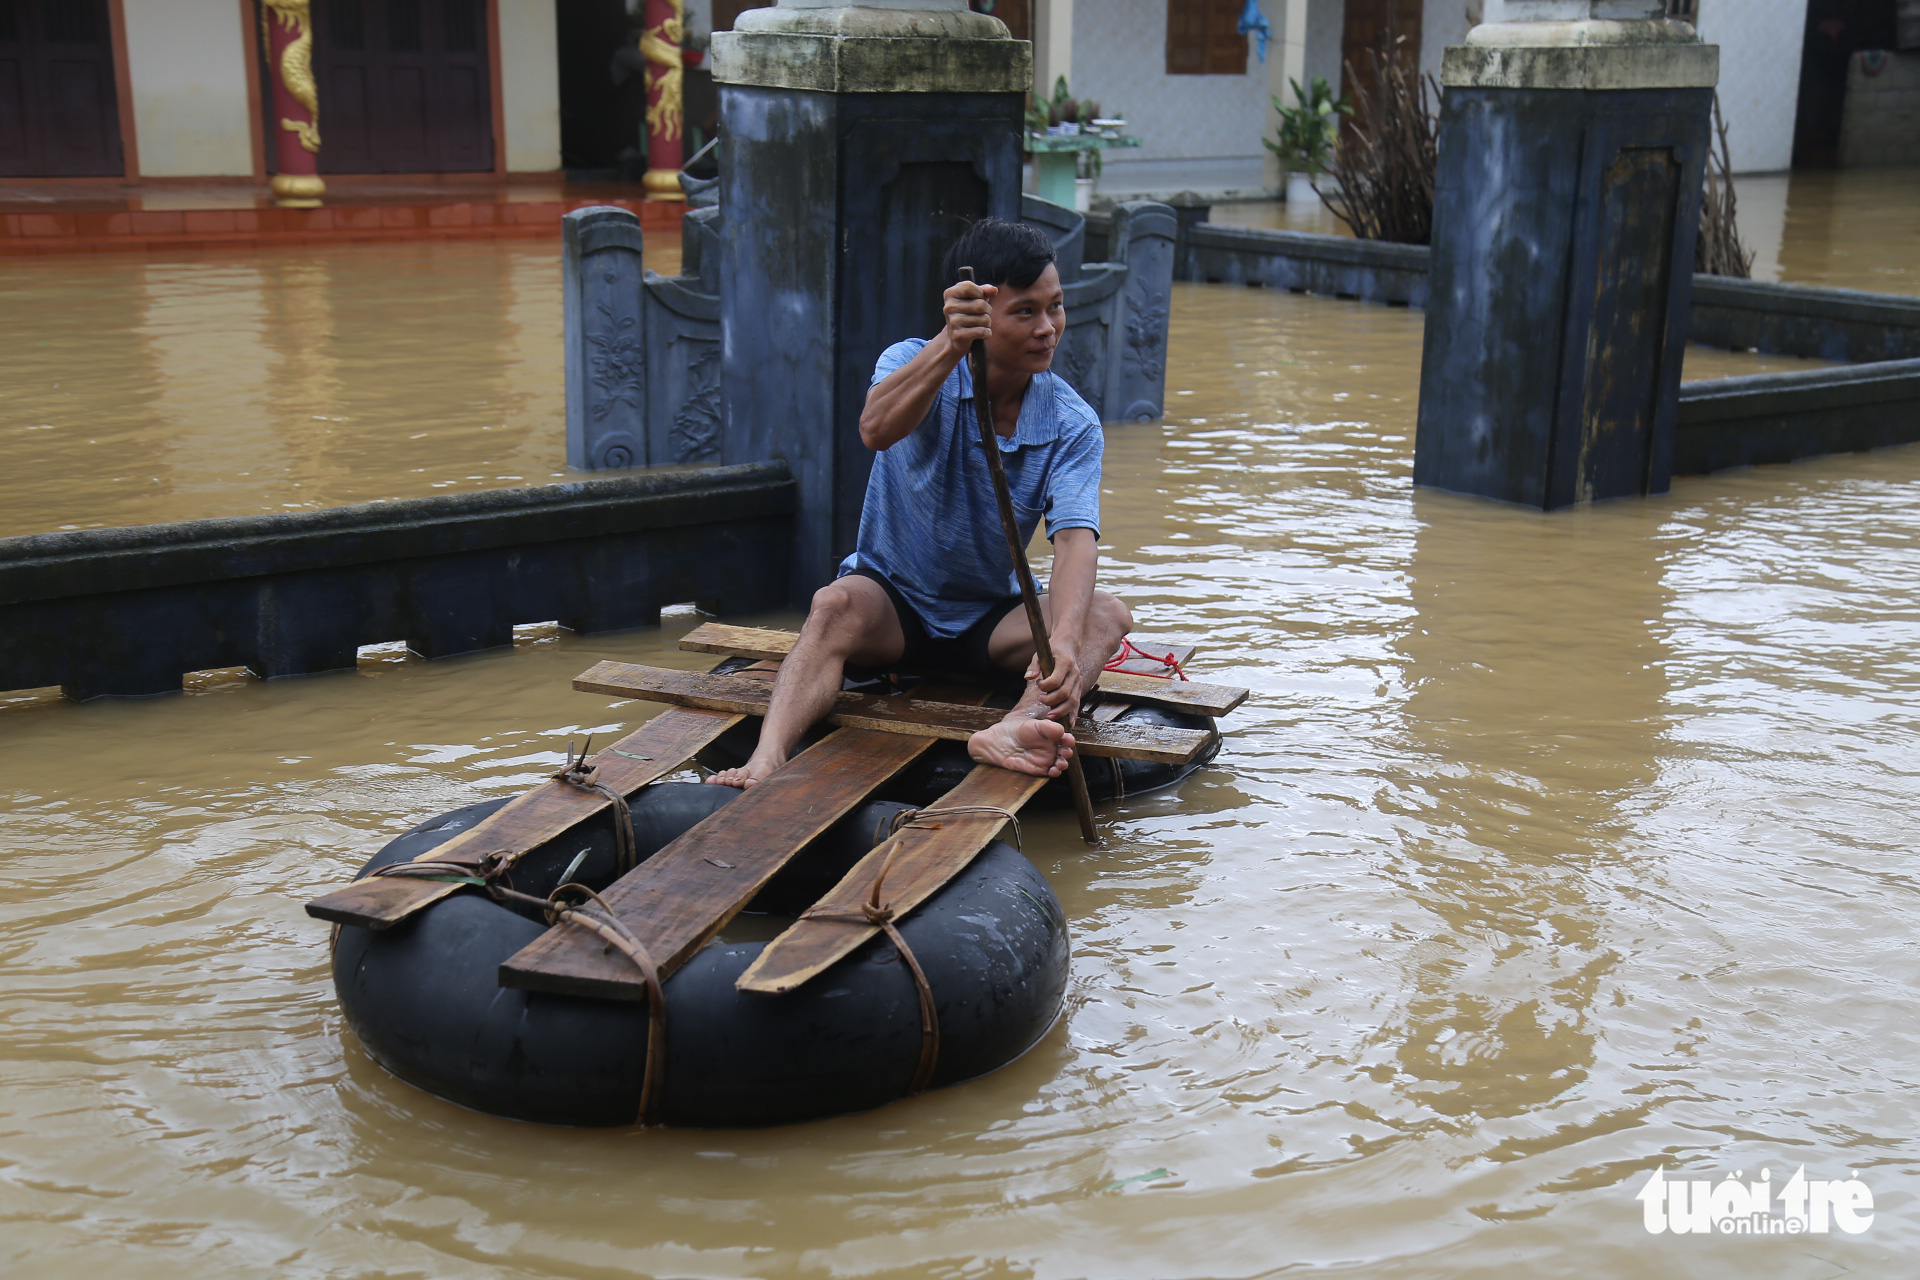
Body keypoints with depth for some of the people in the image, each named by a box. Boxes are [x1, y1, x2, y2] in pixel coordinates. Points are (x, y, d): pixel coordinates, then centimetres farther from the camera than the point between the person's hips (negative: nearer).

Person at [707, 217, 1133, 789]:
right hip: (891, 599, -2)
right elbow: (876, 430, -36)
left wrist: (1064, 642, -44)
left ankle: (1020, 723, -54)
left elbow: (1076, 537, -24)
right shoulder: (917, 365, -12)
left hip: (992, 619, 2)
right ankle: (766, 761, -53)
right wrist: (950, 346, -54)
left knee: (1105, 615, -25)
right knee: (836, 605, -34)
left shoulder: (1073, 424, -8)